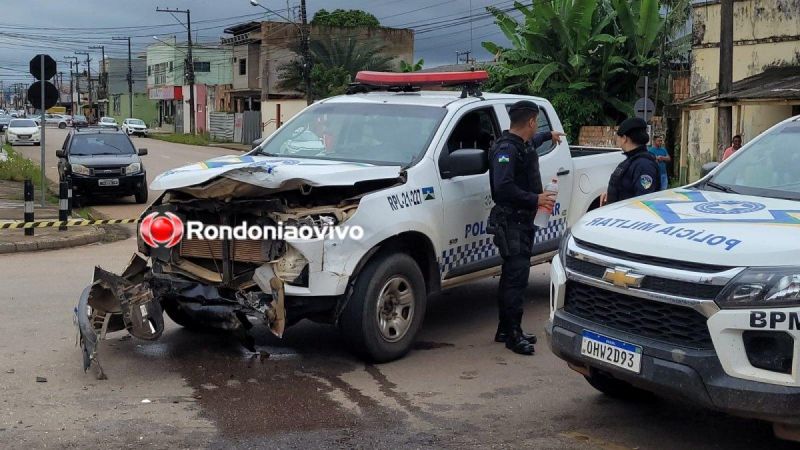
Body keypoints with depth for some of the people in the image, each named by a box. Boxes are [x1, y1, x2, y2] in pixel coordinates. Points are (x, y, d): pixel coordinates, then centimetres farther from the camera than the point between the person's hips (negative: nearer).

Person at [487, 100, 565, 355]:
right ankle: (513, 334, -8)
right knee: (516, 275, -11)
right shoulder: (506, 149, -17)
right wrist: (536, 199, -27)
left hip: (522, 221, 10)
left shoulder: (523, 145, 14)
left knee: (513, 275, 13)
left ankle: (506, 330, 21)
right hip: (510, 222, -10)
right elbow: (503, 188, -29)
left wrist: (548, 136, 57)